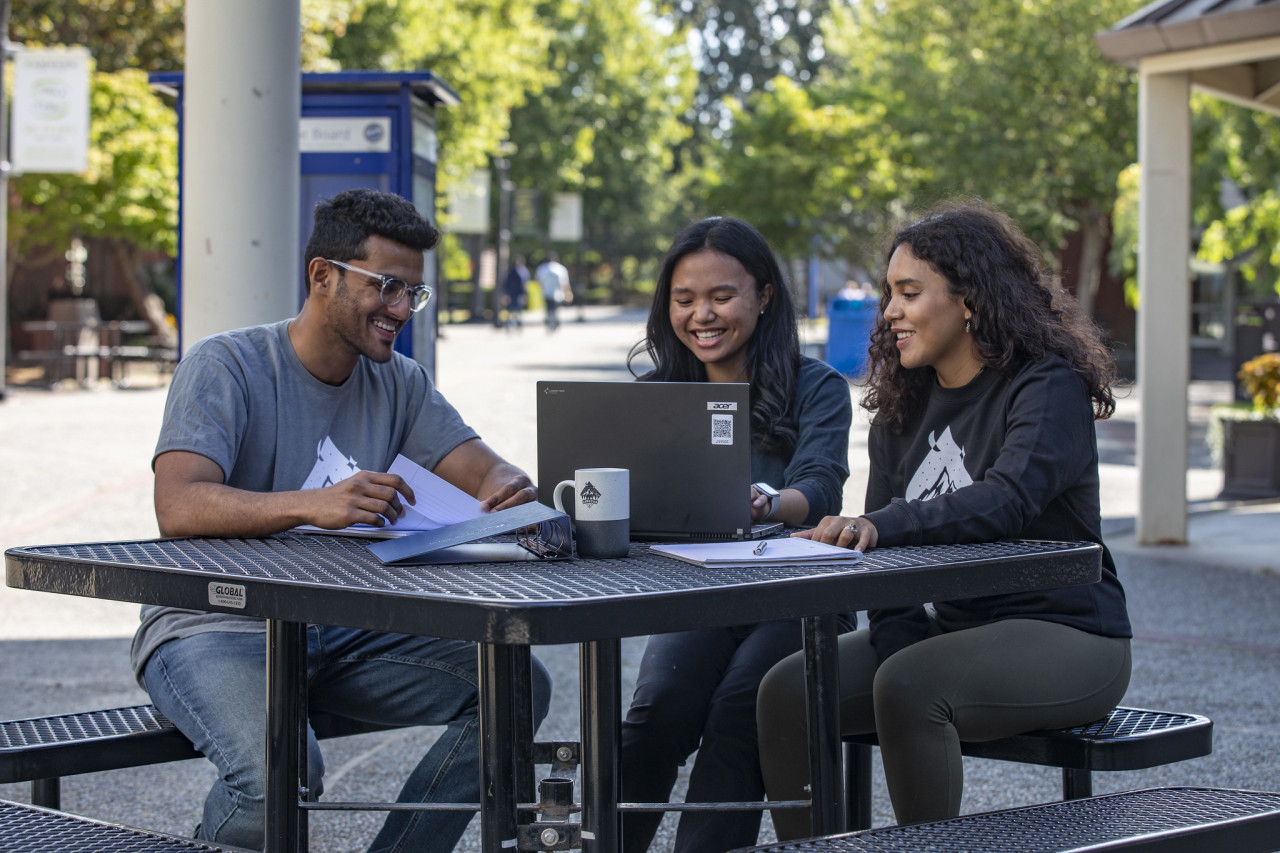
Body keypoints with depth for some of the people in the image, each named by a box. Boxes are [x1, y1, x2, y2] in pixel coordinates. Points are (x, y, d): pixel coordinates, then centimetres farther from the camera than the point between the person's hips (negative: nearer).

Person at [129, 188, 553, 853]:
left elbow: (488, 472, 3)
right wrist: (312, 505, -43)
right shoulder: (224, 367, -12)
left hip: (342, 633, 7)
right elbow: (178, 508, -27)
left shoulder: (399, 384, 9)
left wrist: (510, 490, -24)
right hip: (214, 629, -6)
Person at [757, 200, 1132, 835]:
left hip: (1065, 639, -7)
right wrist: (898, 637, -12)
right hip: (951, 627, 7)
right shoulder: (905, 401, 10)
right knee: (787, 691, -12)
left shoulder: (1048, 388, -12)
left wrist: (882, 526, -42)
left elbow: (1007, 501, -30)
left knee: (907, 687, -33)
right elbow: (882, 539, 5)